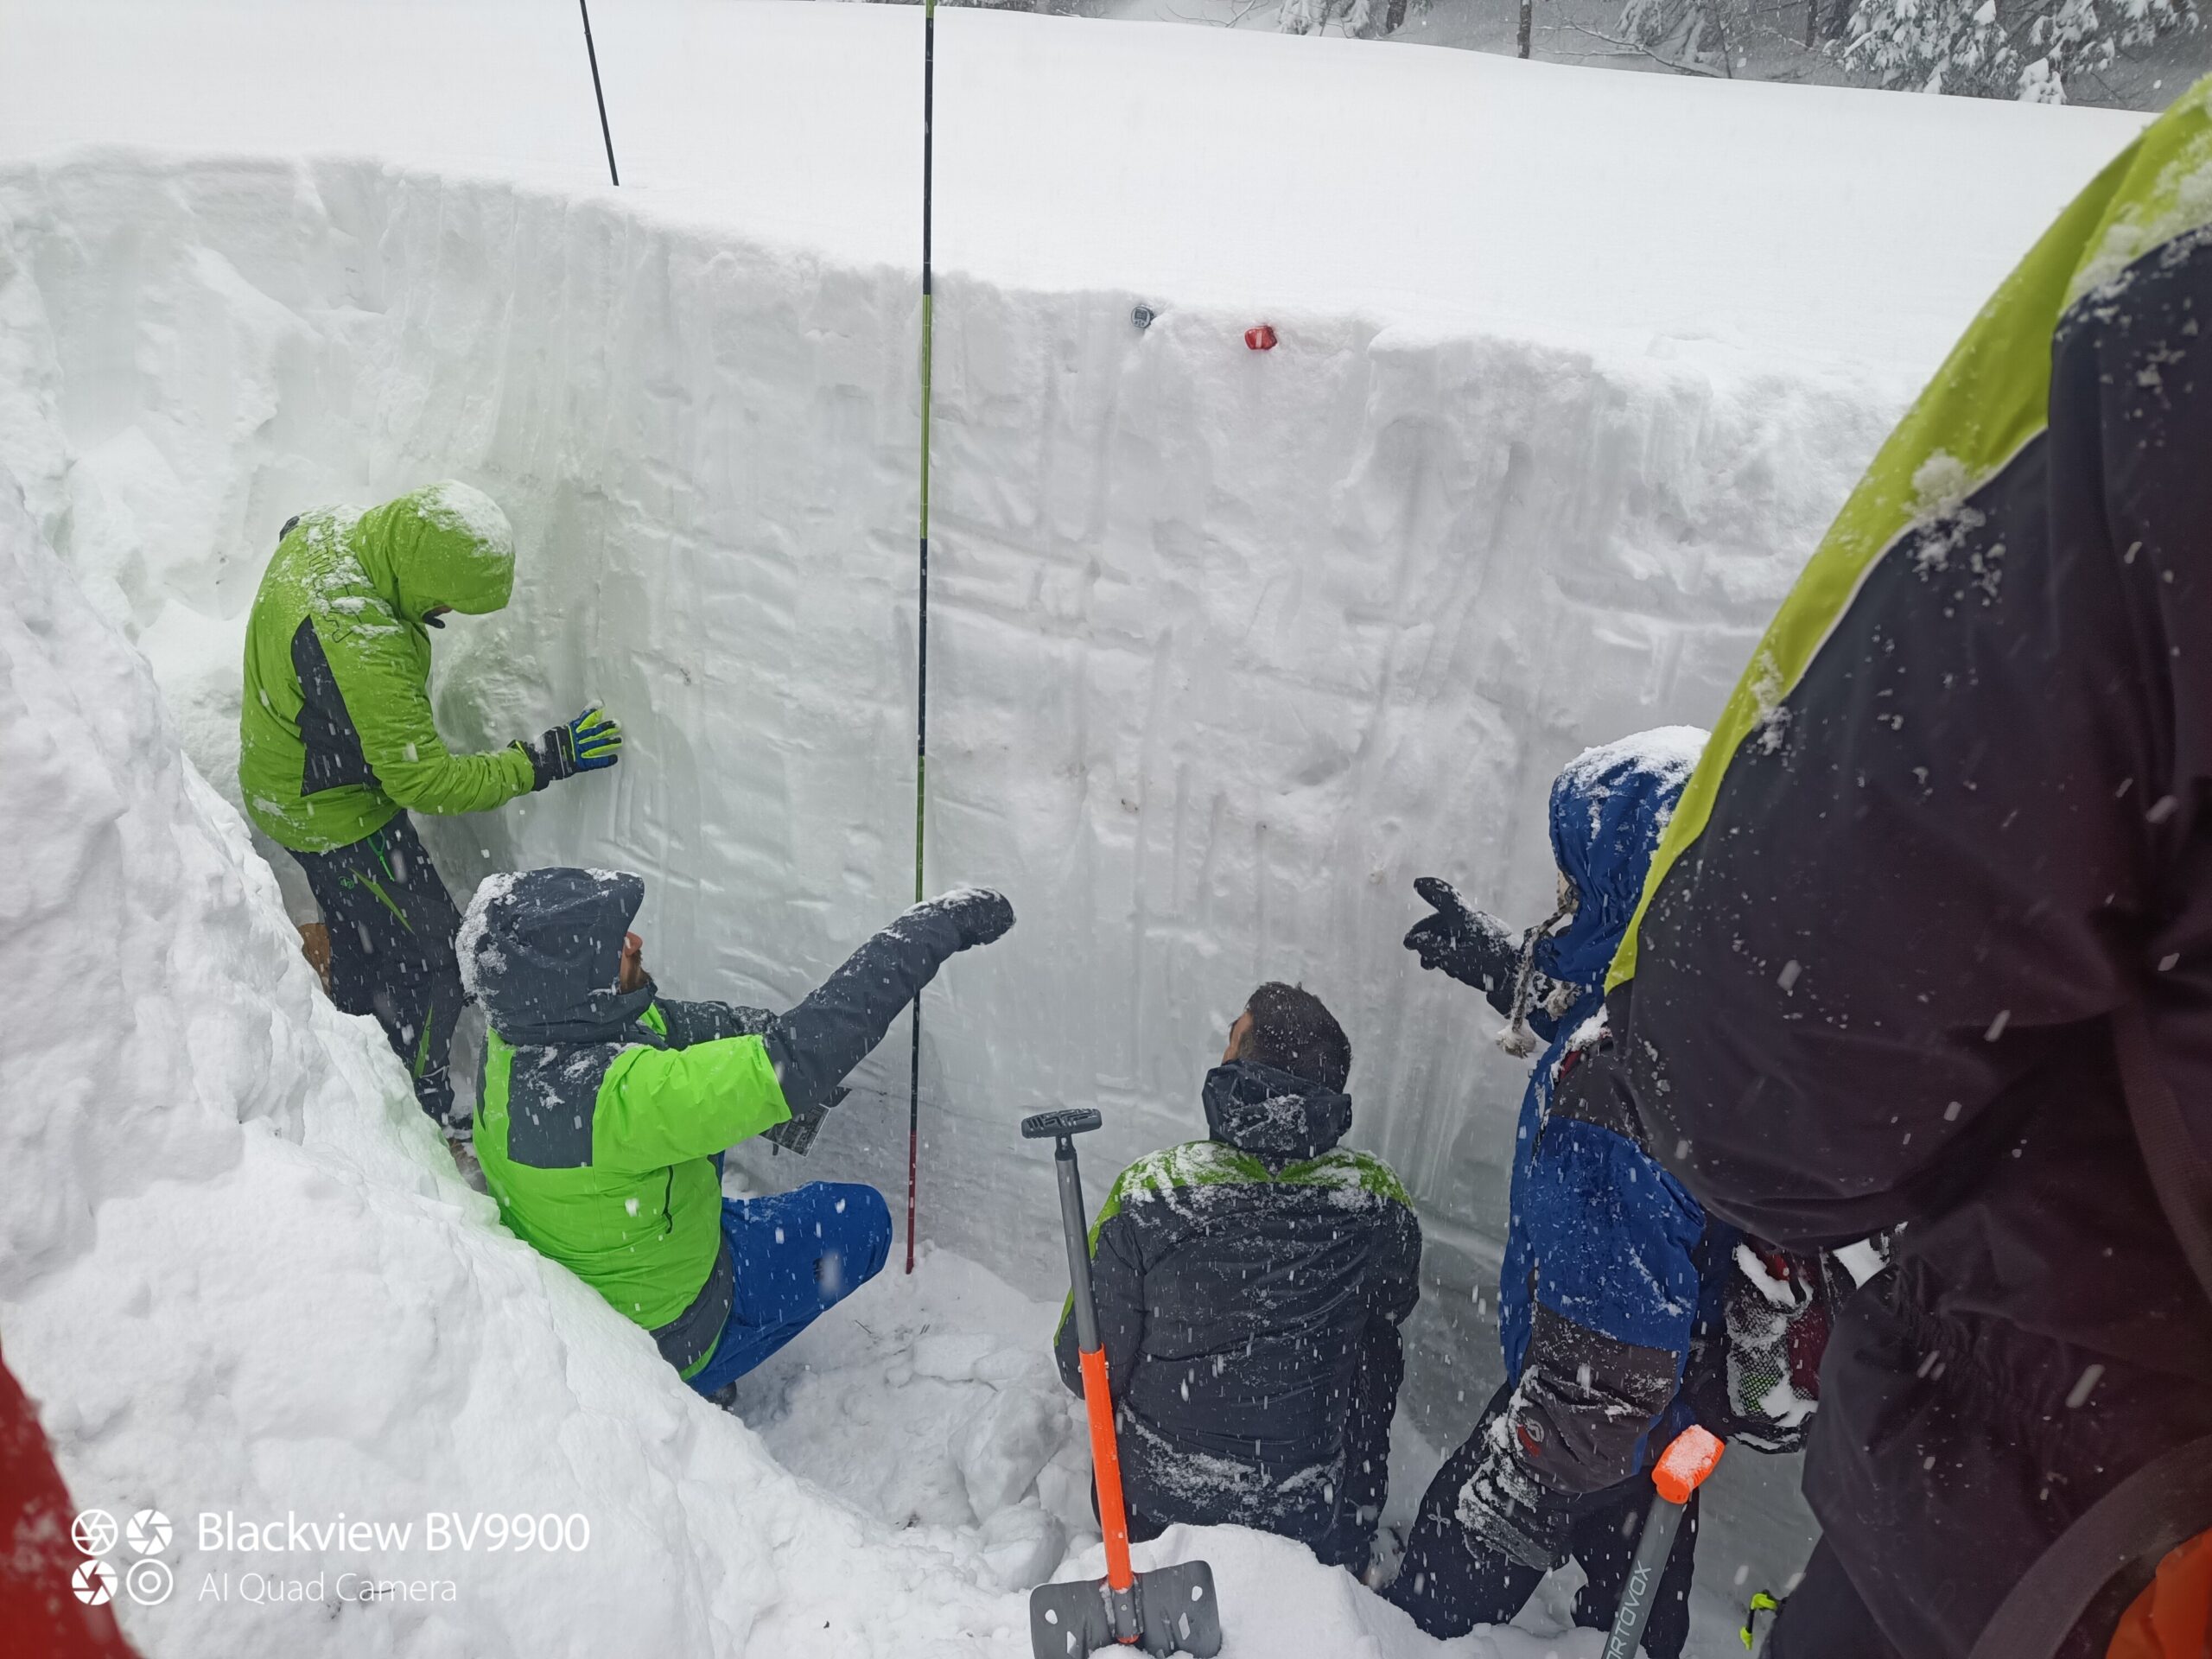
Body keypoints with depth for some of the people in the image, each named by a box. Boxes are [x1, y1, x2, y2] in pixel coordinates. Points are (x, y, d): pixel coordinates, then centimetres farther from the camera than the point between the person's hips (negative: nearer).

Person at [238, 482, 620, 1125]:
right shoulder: (363, 649, -41)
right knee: (437, 958, 2)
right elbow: (427, 782, -32)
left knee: (360, 933, 28)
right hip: (334, 818, -10)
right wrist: (544, 759, -29)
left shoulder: (324, 527, -14)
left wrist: (399, 603, 6)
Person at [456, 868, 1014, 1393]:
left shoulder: (524, 1022, -15)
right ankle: (683, 1385, 11)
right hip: (652, 1331, -7)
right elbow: (796, 1057, -45)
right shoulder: (618, 1096, -42)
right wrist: (933, 928, -40)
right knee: (860, 1220, 7)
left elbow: (674, 1023, -3)